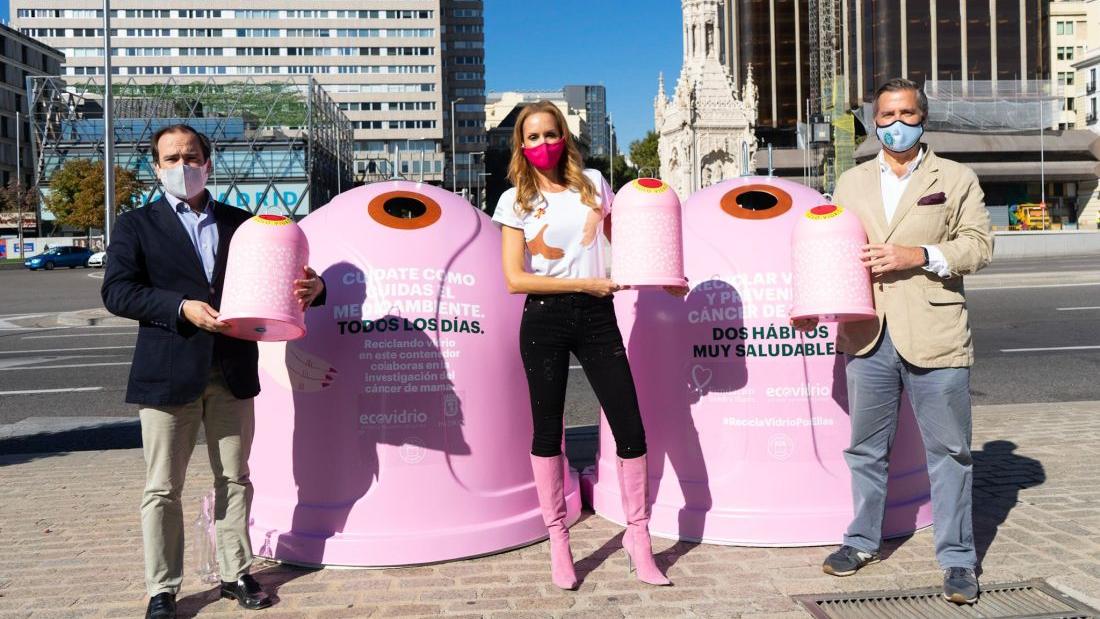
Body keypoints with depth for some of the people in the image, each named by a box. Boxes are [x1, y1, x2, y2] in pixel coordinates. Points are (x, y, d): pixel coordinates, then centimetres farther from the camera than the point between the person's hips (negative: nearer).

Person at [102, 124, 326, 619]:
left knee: (234, 479, 11)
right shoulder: (136, 225, 4)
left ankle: (235, 574, 25)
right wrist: (182, 308, -20)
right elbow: (116, 291, -7)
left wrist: (310, 287, -12)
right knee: (162, 489, 4)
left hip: (233, 371, 3)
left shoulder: (240, 222, 12)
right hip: (168, 372, -2)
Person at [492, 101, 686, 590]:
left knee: (630, 429, -3)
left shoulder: (592, 183, 9)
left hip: (597, 316, 2)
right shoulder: (516, 200, 2)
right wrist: (584, 283, -11)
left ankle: (638, 537, 14)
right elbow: (514, 279, -7)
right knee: (547, 430, 5)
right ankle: (558, 543, 20)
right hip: (544, 320, -1)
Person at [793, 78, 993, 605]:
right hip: (869, 334, 3)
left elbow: (978, 244, -1)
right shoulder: (851, 183, 15)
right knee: (866, 447, 13)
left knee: (948, 449, 3)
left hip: (933, 334, -3)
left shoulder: (956, 179, 6)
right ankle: (862, 541, 28)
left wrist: (919, 255, -15)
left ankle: (956, 558, 15)